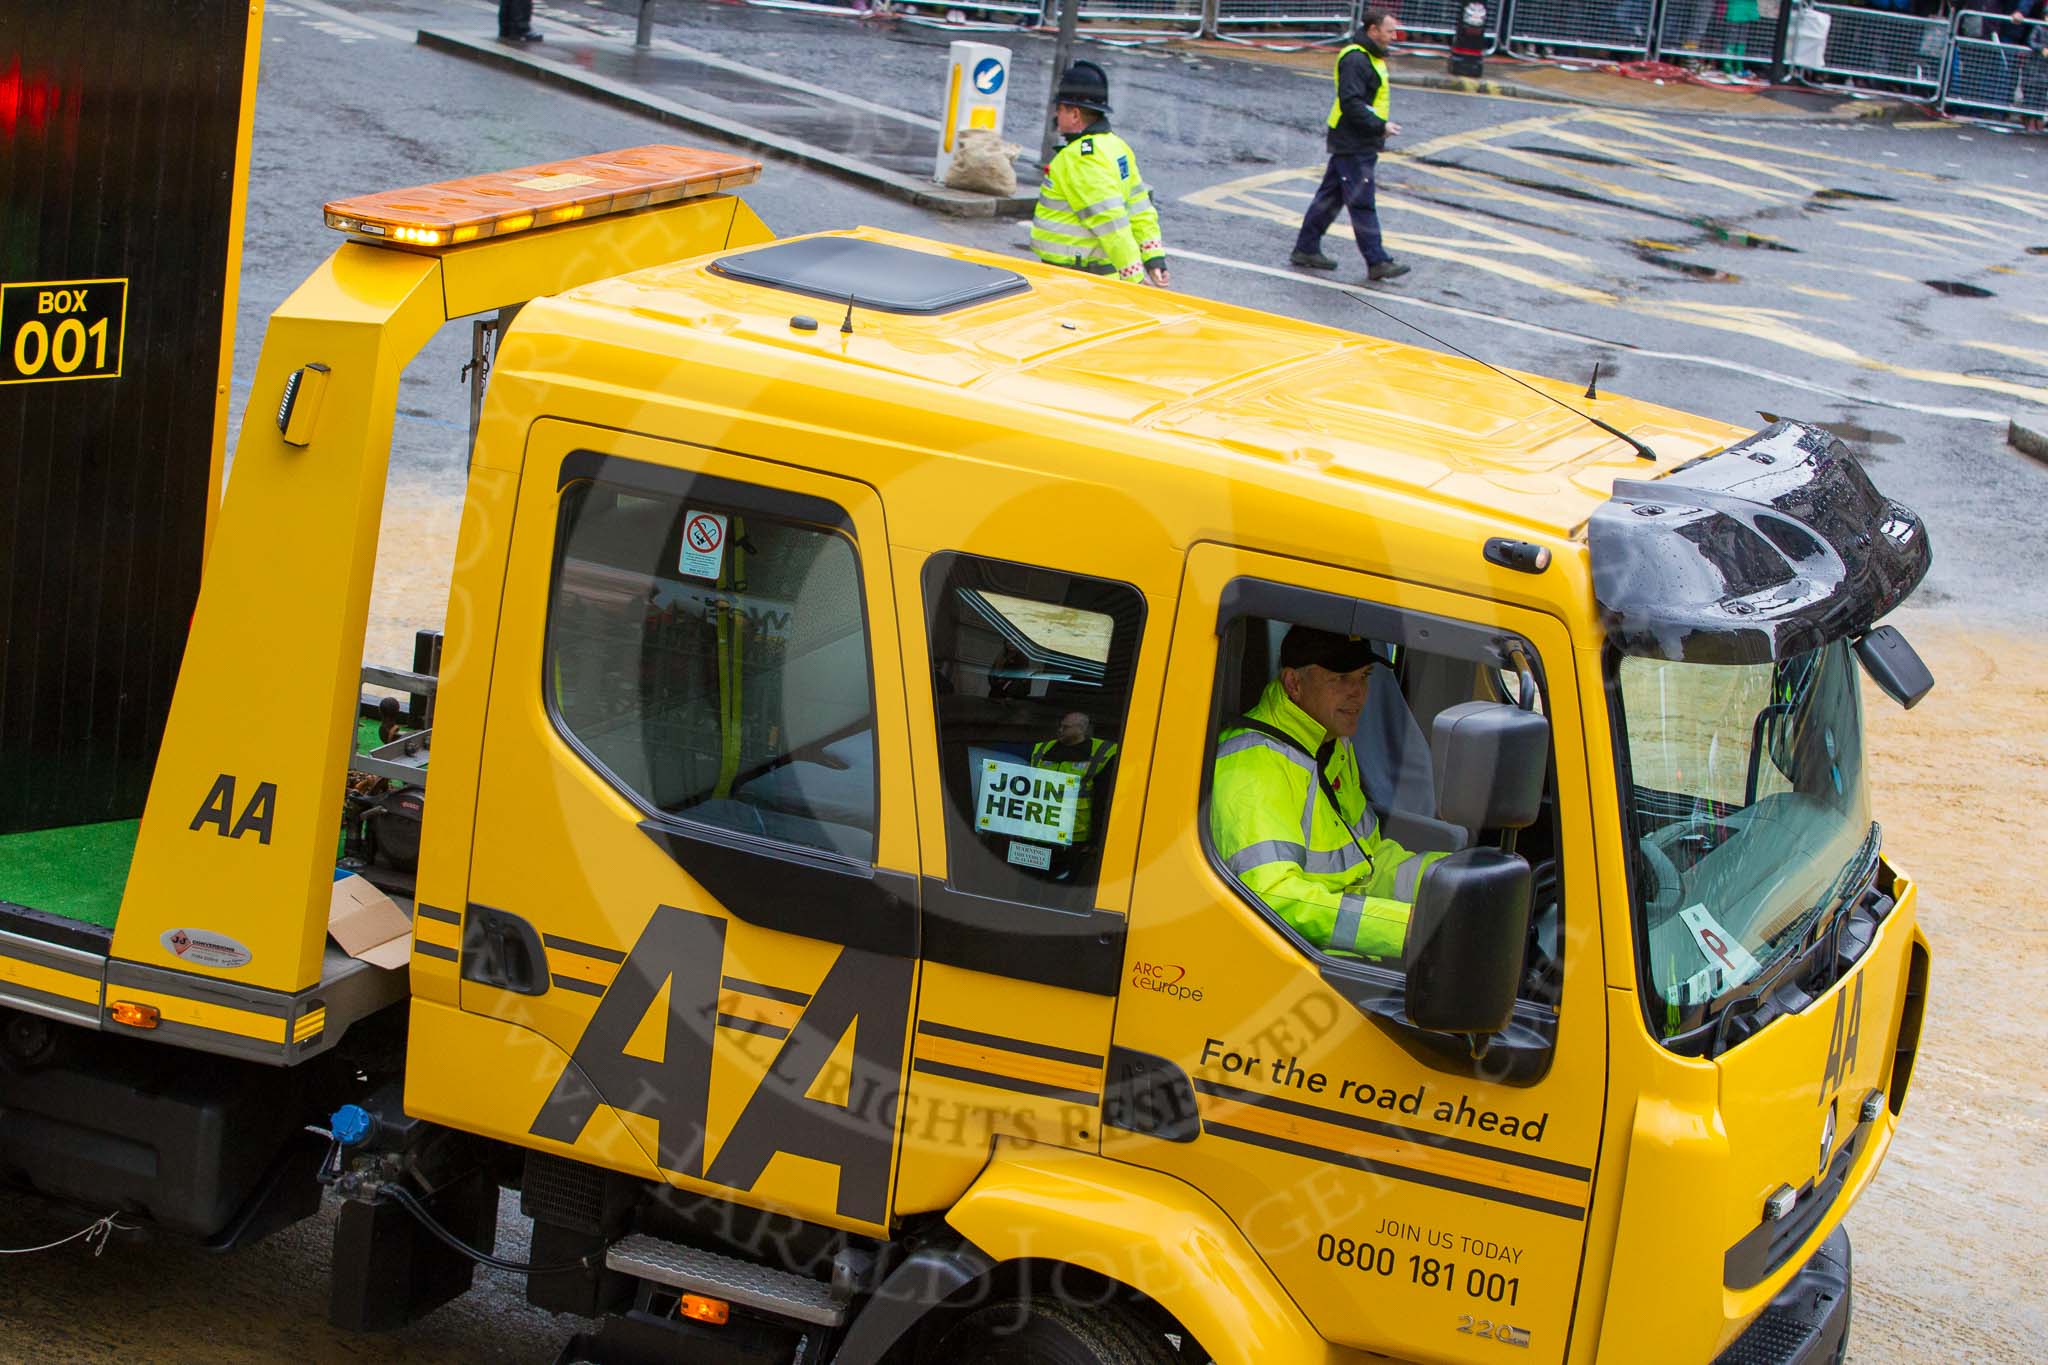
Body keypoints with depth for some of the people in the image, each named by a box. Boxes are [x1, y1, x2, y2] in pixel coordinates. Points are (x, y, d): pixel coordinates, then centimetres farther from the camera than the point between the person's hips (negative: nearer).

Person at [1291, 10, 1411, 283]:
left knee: (1330, 197, 14)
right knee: (1362, 204, -7)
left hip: (1361, 145, 10)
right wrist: (1380, 126, -23)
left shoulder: (1372, 58, 16)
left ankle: (1306, 250, 21)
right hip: (1353, 147, -10)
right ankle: (1377, 263, -6)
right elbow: (1351, 104, -24)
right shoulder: (1355, 60, -17)